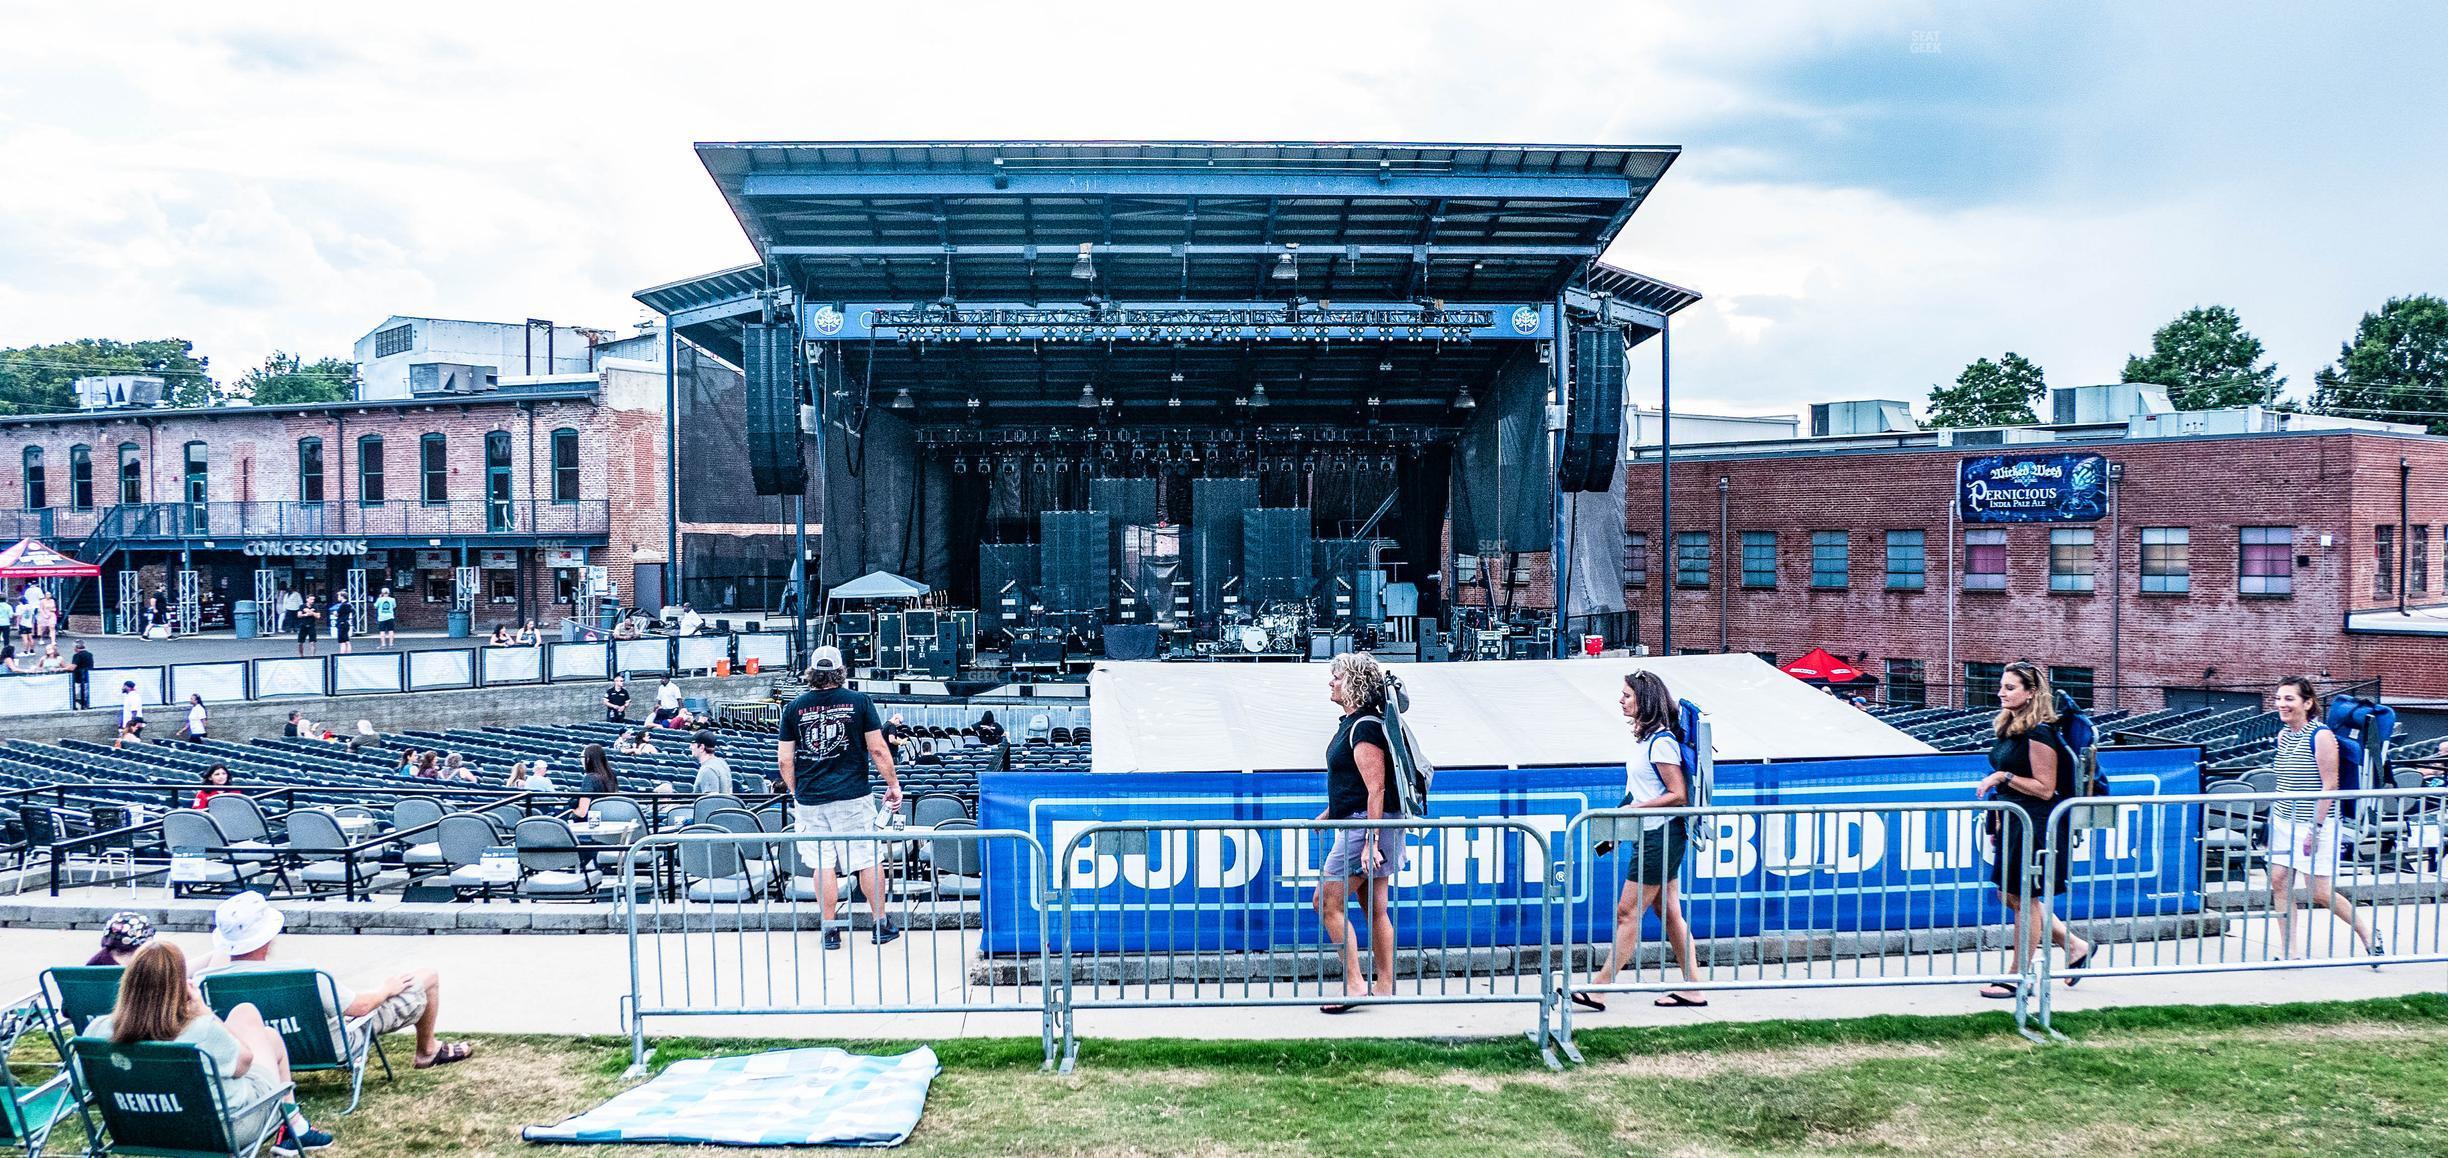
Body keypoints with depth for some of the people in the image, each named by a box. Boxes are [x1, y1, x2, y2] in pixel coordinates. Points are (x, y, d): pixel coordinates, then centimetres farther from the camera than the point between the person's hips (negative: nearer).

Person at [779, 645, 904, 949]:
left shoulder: (794, 707, 3)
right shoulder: (859, 701, -2)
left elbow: (784, 759, 4)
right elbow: (877, 750, -3)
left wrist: (795, 792, 17)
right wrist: (893, 784, 6)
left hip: (810, 799, 1)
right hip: (853, 795, -1)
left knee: (823, 865, 6)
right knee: (868, 860, 7)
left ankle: (829, 930, 9)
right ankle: (881, 925, 14)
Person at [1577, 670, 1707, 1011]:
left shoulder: (1660, 742, -17)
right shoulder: (1647, 738, 12)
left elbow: (1679, 795, -19)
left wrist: (1634, 809, -20)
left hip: (1660, 837, -10)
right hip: (1652, 836, 10)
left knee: (1627, 912, -6)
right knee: (1669, 913, 12)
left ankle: (1599, 988, -2)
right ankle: (1692, 989, 17)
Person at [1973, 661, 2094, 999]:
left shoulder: (2039, 733, -17)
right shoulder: (2010, 728, 11)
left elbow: (2044, 788, -19)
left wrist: (2004, 777, -19)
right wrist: (1997, 823, 21)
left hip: (2034, 826, -10)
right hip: (2013, 822, 10)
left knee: (2024, 899, 0)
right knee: (2010, 895, 15)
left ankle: (2019, 978, 9)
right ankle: (2075, 946, 28)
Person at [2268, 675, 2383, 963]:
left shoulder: (2321, 736, -14)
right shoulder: (2283, 736, 7)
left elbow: (2330, 786, -16)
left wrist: (2316, 827, -18)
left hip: (2313, 824, -7)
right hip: (2283, 821, 7)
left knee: (2320, 893, -2)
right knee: (2278, 881, 1)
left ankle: (2368, 935, 21)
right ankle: (2289, 951, 8)